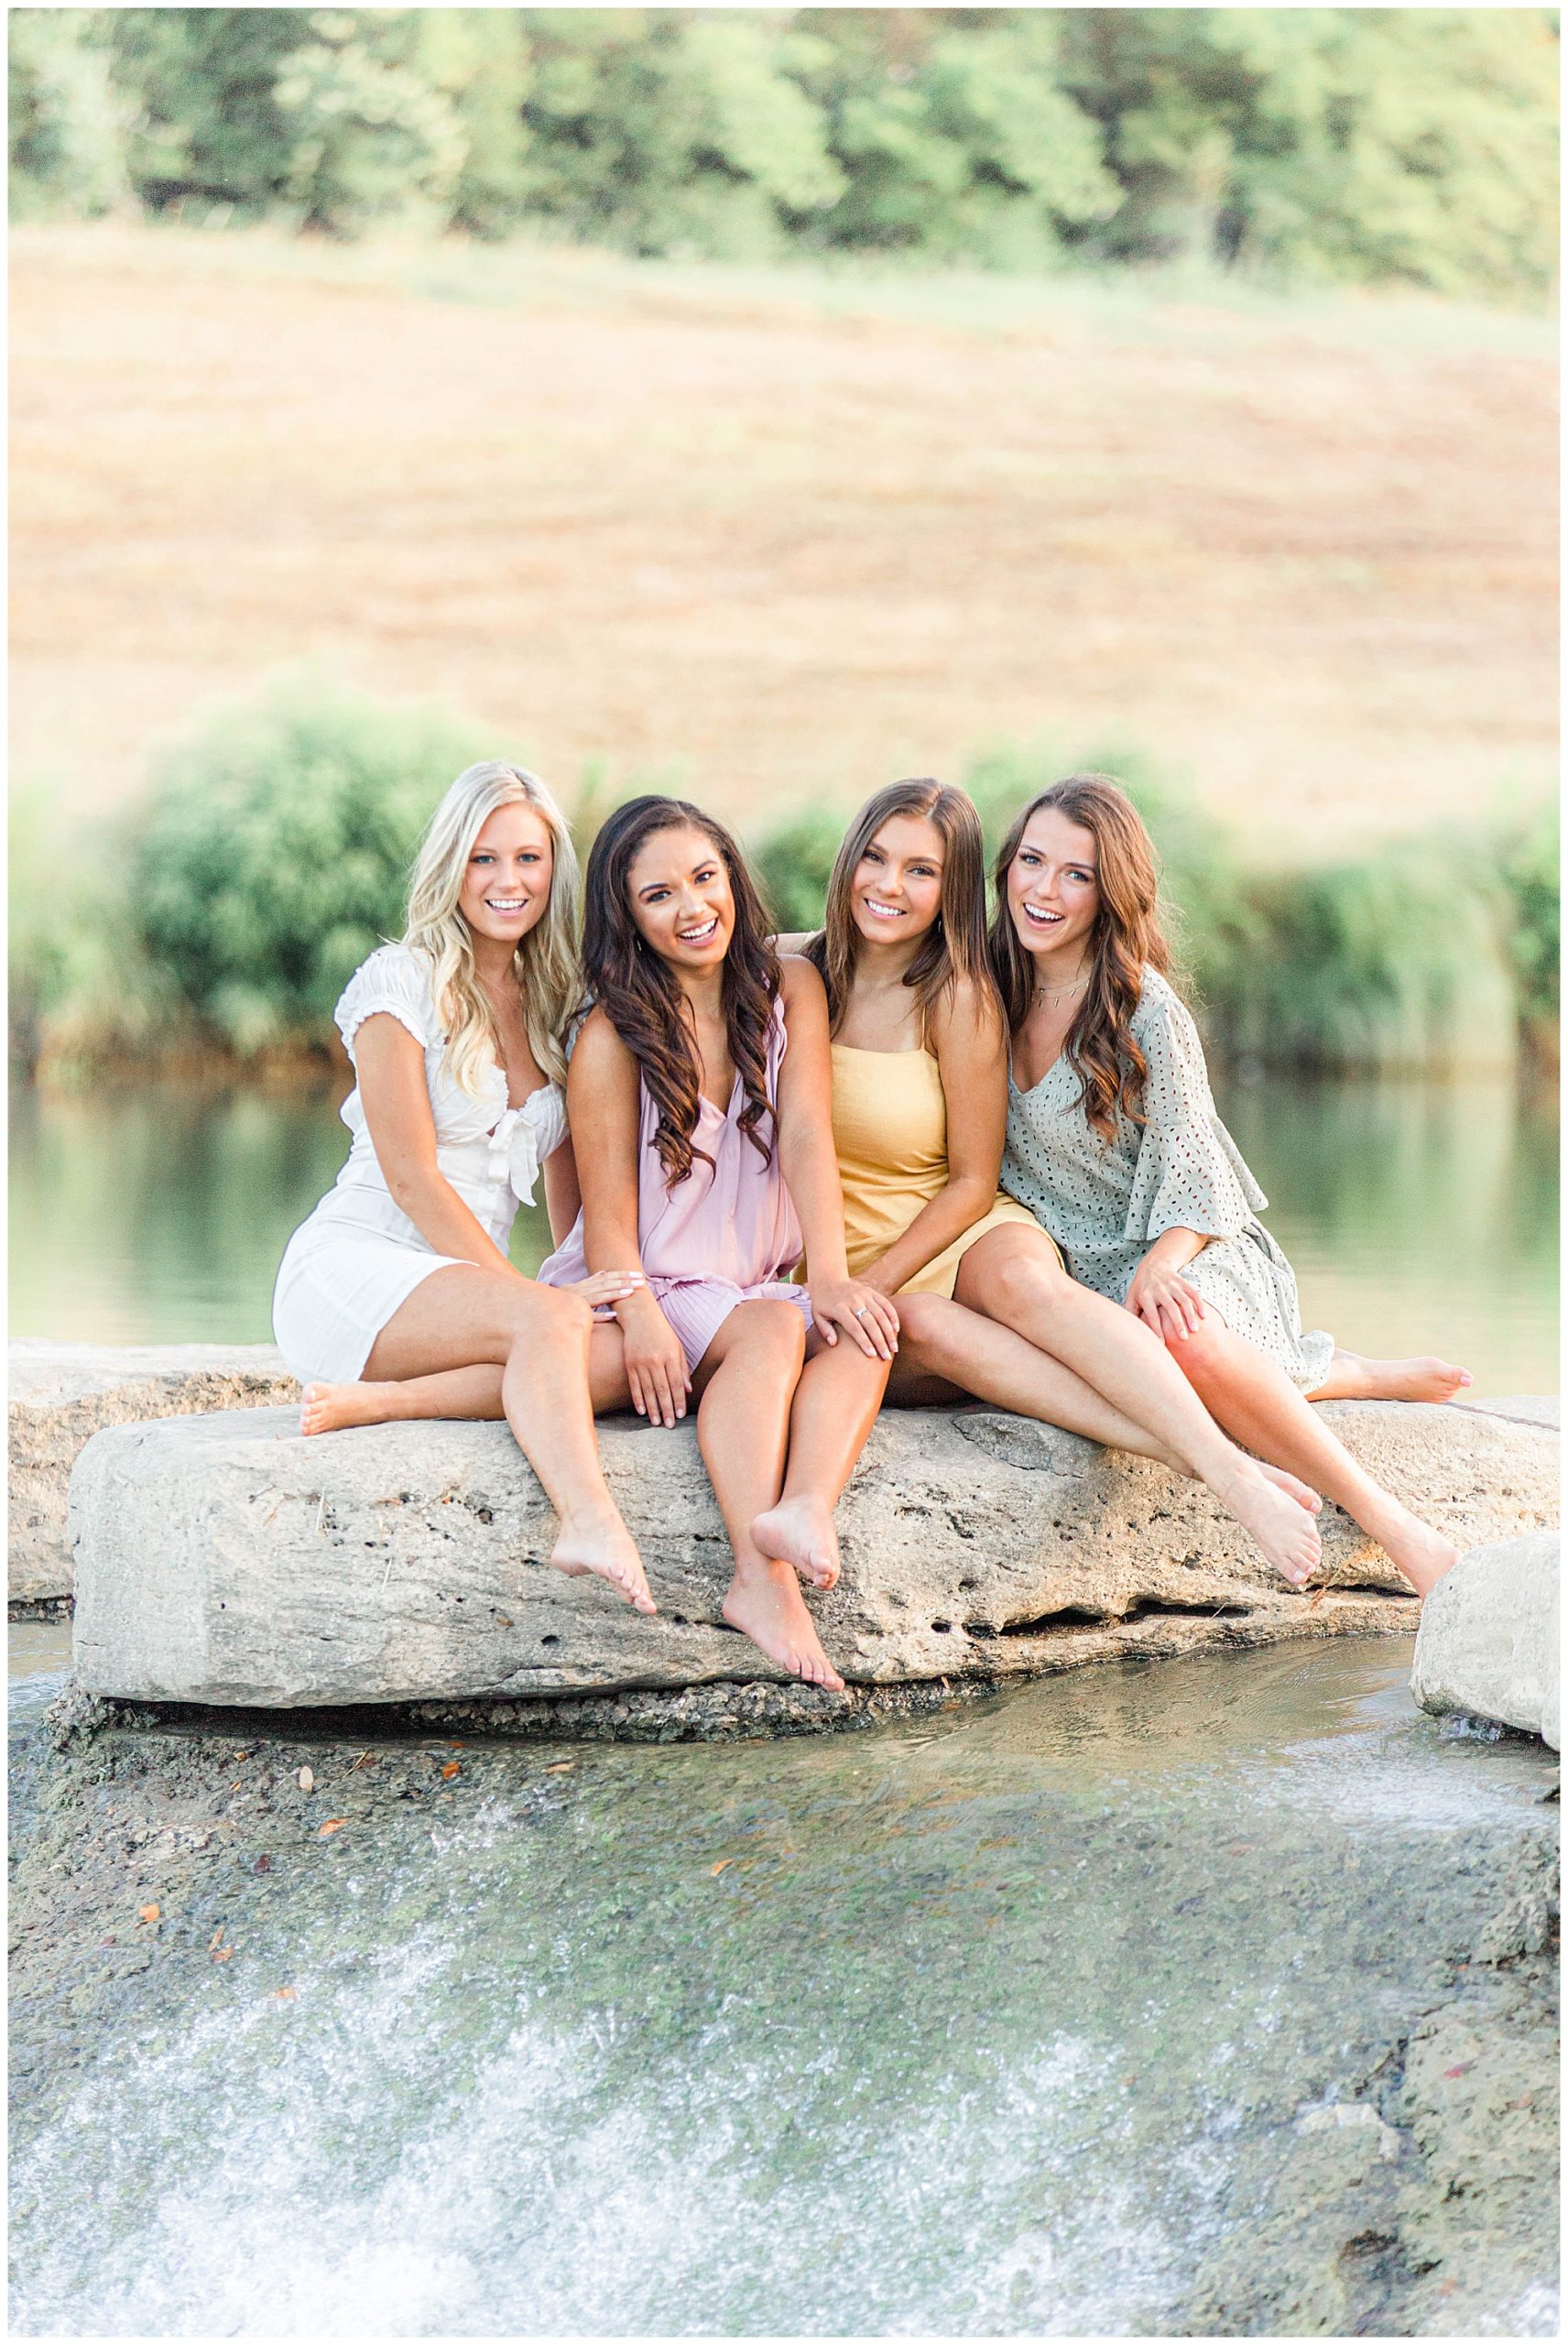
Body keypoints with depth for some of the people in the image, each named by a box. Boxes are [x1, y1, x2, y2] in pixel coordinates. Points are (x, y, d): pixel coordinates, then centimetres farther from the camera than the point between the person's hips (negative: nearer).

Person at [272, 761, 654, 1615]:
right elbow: (411, 1178, -10)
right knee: (549, 1321, -35)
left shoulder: (556, 1006, 16)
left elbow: (569, 1193, 14)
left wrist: (599, 1282, -6)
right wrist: (521, 1290, -18)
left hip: (467, 1283, 6)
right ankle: (589, 1519, -54)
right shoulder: (402, 981, -3)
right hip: (352, 1268, -6)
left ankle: (384, 1399, -31)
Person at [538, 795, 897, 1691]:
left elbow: (806, 1135, -7)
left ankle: (804, 1510, -53)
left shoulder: (789, 988, 6)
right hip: (649, 1294, -4)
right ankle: (764, 1578, -50)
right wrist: (642, 1318, -30)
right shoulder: (614, 1036, -5)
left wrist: (832, 1276, -23)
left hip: (756, 1290, 4)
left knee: (863, 1331, -27)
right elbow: (608, 1214, -10)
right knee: (771, 1328, -33)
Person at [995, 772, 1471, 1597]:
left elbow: (1188, 1175, -10)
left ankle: (1398, 1528, -30)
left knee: (1174, 1334, -40)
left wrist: (1158, 1266, -28)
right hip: (1075, 1272, 5)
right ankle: (1334, 1375, -4)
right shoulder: (995, 994, 6)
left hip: (1193, 1255, -5)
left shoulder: (1146, 1009, -8)